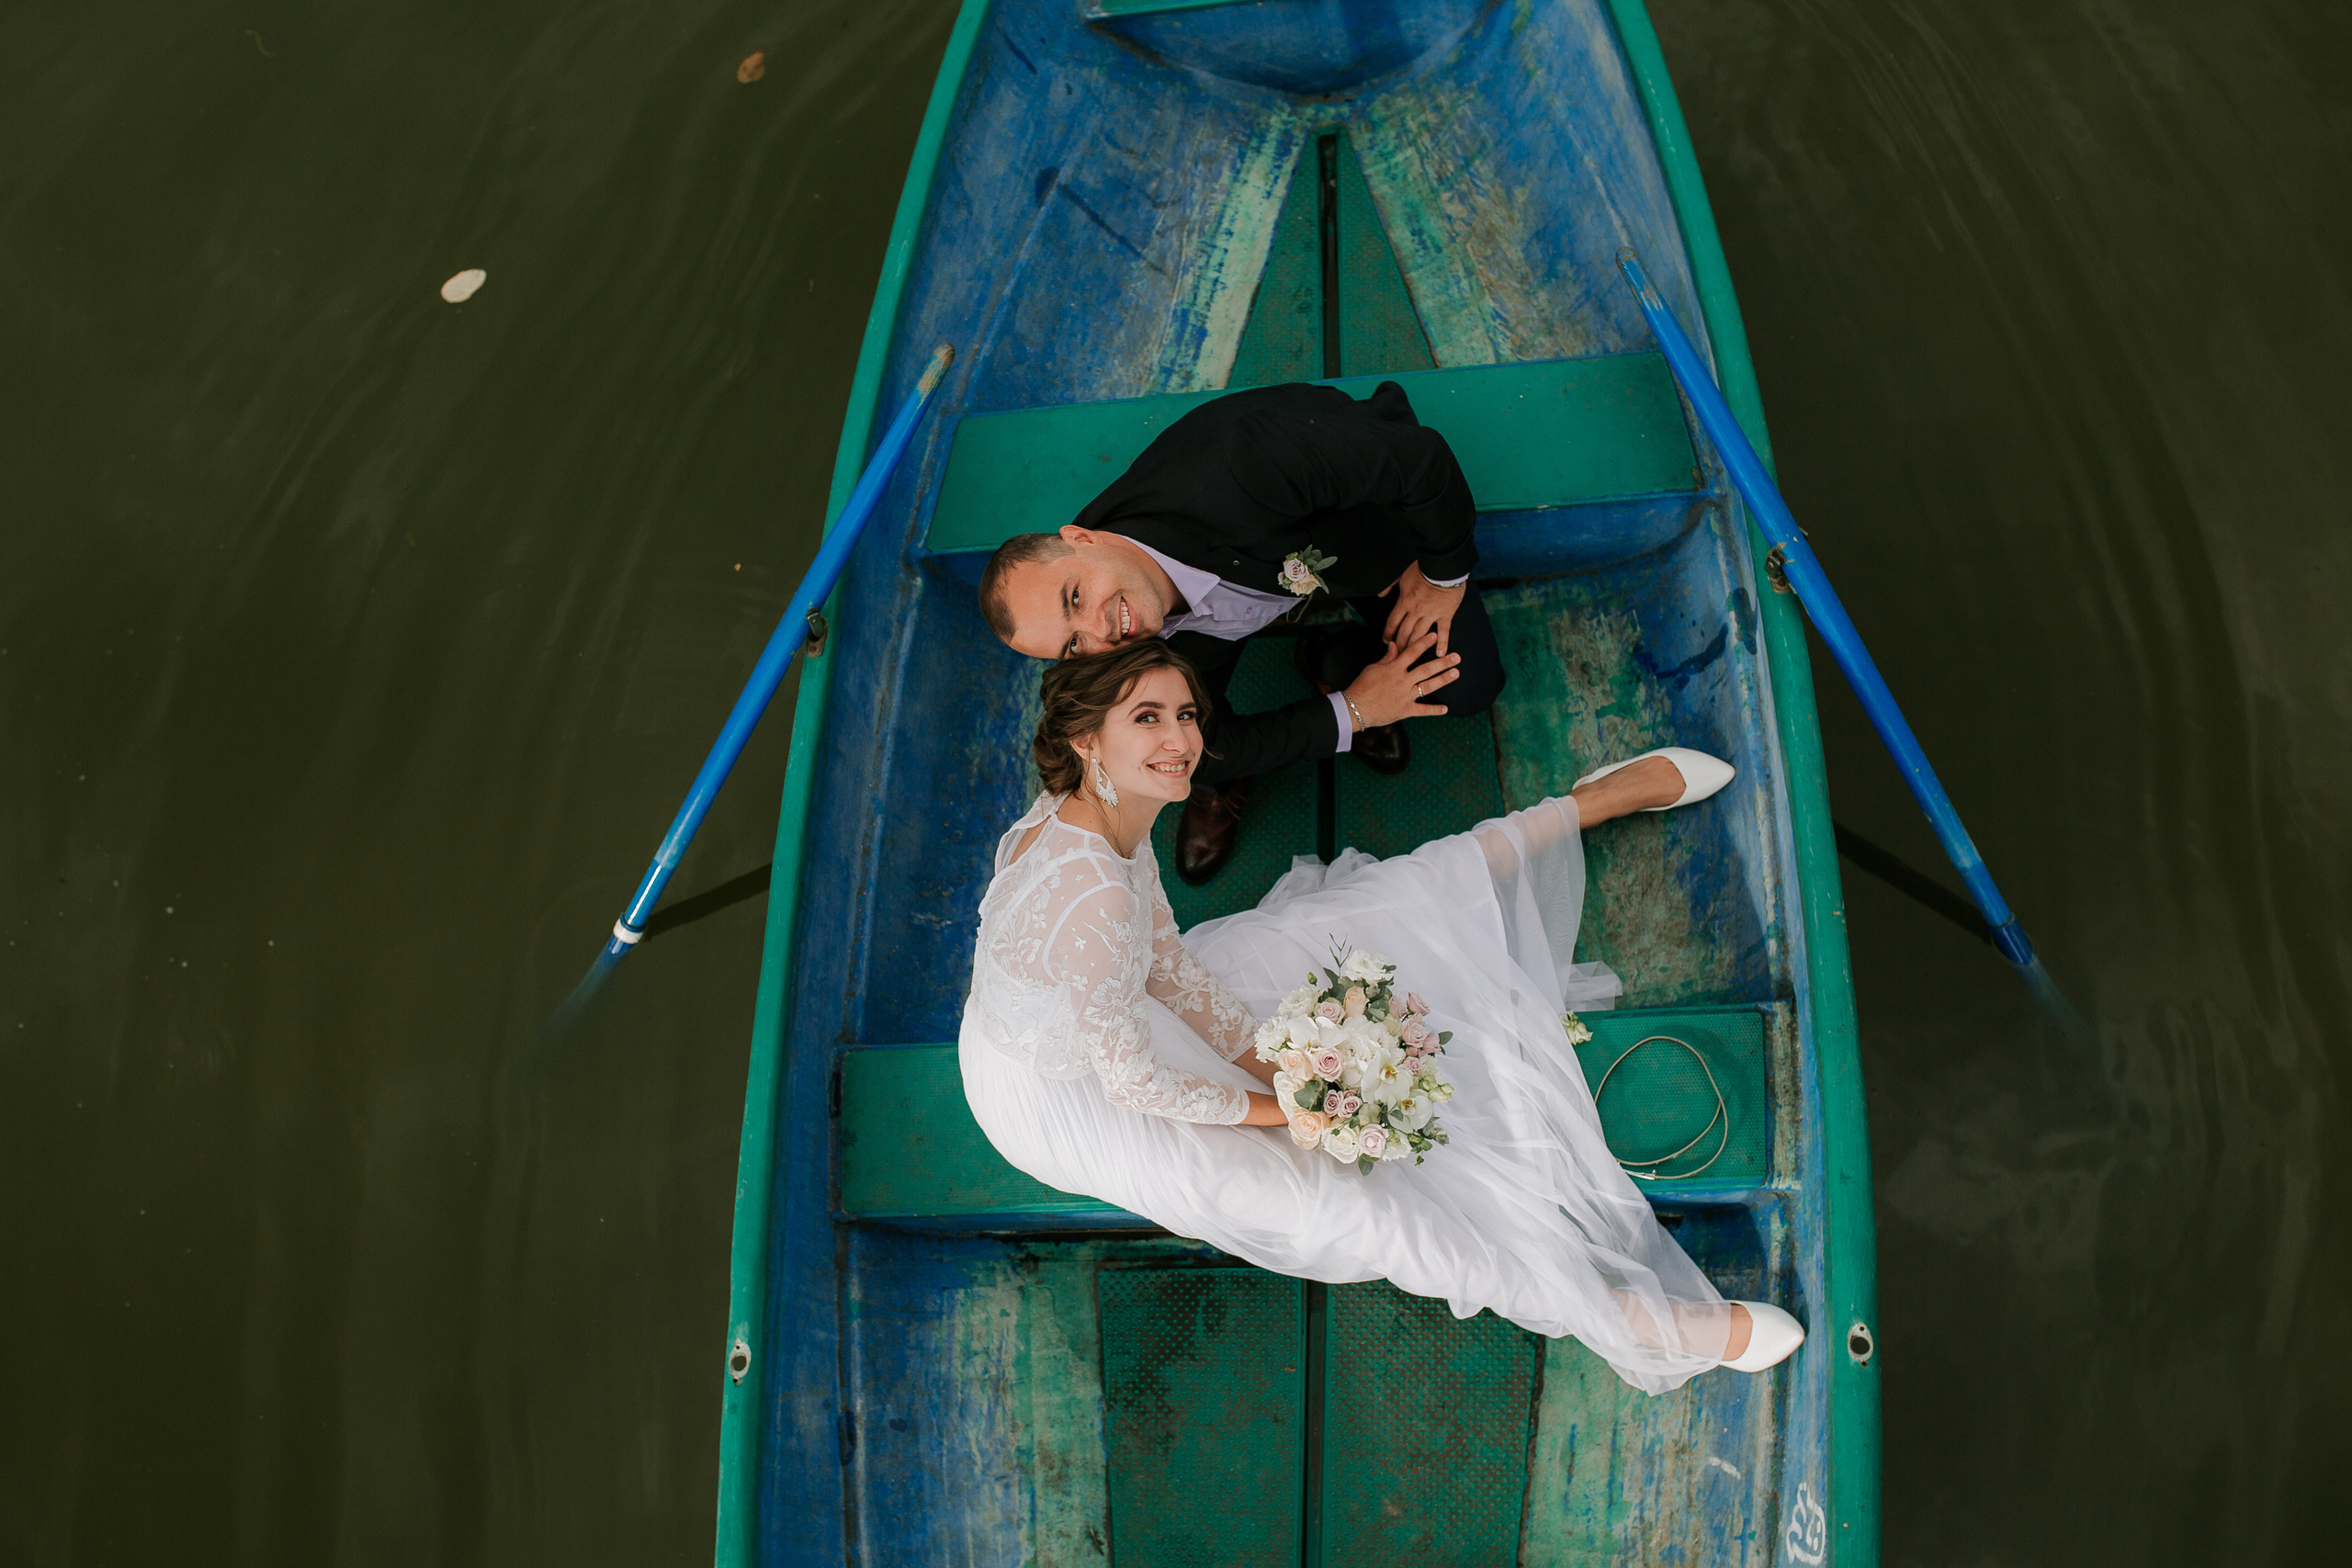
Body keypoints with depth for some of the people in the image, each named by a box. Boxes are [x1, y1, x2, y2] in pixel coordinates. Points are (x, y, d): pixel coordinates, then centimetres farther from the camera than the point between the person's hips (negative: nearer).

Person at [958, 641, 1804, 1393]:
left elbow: (1168, 961, -1)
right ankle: (1646, 1325, -8)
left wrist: (1268, 1063, -3)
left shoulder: (1095, 810, -13)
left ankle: (1608, 795, 21)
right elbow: (1132, 1079, -29)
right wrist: (1275, 1111, -15)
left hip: (1092, 1015, 8)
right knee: (1340, 1196, -12)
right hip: (1062, 1094, -8)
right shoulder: (1094, 899, -41)